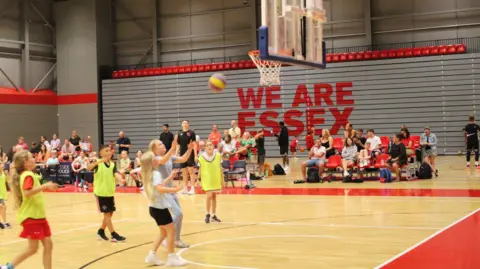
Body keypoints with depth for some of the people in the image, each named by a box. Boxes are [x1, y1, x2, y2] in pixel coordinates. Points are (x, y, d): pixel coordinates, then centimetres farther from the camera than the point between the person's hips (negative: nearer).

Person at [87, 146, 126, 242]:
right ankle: (114, 235, 3)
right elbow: (88, 168, -29)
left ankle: (101, 231, 30)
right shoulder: (98, 163, -9)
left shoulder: (112, 164, 3)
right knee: (107, 213, -2)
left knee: (110, 213, 12)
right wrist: (99, 161, -45)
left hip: (110, 192, 5)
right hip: (100, 192, -5)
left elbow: (116, 174, -15)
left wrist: (121, 179, -38)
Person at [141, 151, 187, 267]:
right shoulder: (155, 173, -19)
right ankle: (171, 258, 3)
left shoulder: (148, 174, 10)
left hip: (155, 207, 10)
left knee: (163, 232, 19)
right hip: (160, 208, -10)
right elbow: (160, 189, -34)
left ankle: (152, 255, 18)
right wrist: (175, 189, -34)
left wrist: (170, 177, 21)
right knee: (171, 231, -1)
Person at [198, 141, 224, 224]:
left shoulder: (218, 155, -6)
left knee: (214, 196, 11)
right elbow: (201, 170, -2)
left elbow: (220, 168, 2)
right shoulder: (202, 157, -10)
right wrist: (200, 181, 1)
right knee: (209, 195, -13)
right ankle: (207, 214, 6)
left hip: (216, 179, 2)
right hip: (207, 179, -2)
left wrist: (222, 180, 5)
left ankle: (214, 215, 22)